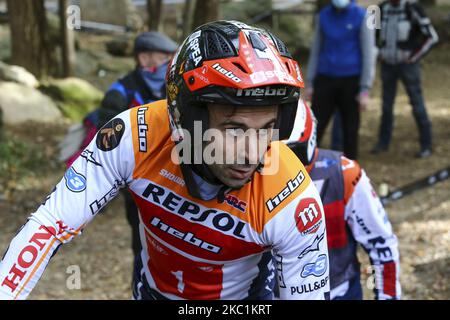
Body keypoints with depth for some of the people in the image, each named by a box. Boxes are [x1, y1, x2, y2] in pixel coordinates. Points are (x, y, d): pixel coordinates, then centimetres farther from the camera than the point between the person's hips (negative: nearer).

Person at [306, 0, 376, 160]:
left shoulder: (361, 17, -6)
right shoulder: (323, 16, 6)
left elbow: (368, 55, -6)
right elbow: (316, 50, 12)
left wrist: (365, 89, -11)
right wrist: (309, 83, 8)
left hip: (350, 81, -3)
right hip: (325, 80, 3)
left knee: (350, 130, 5)